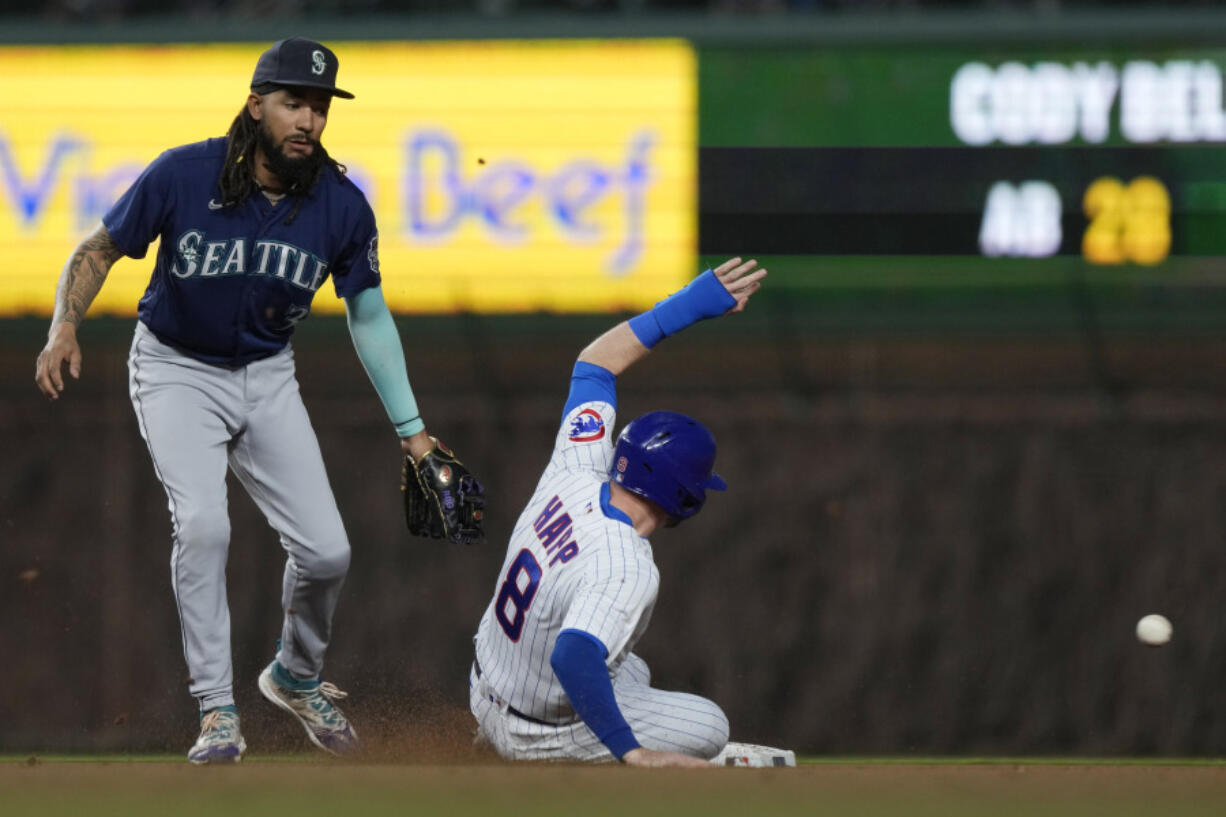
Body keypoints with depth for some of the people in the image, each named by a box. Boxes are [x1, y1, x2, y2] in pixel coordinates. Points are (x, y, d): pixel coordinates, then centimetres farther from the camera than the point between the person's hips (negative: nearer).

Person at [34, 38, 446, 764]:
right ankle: (217, 712, -15)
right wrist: (65, 328, -24)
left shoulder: (343, 208, -13)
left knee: (326, 551, -5)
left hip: (267, 377, 3)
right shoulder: (183, 176, -21)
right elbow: (100, 250, -7)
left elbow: (368, 316, 1)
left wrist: (411, 430, 2)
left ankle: (297, 677, 26)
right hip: (176, 371, -3)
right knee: (203, 525, -24)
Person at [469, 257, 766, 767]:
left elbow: (596, 362, -2)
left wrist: (693, 303, -3)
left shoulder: (575, 475, -14)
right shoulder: (627, 571, -36)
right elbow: (574, 656, -50)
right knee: (708, 726, 2)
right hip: (538, 734, -8)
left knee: (632, 672, 34)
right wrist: (630, 751, -47)